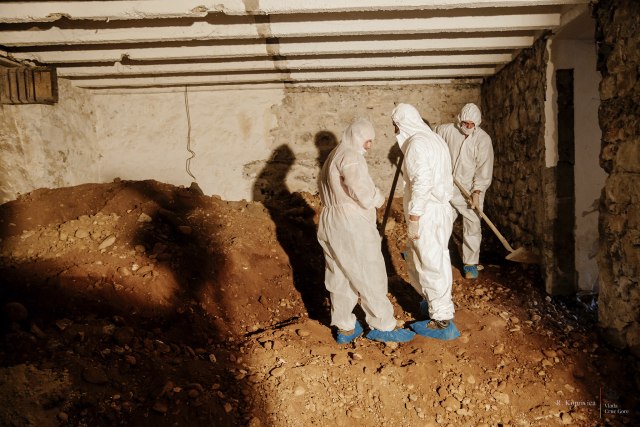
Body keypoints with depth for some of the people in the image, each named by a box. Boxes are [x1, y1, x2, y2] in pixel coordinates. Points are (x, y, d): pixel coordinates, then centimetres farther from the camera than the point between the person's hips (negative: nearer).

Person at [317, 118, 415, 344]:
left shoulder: (333, 156, 18)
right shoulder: (350, 156, -15)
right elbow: (364, 194, -25)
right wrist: (378, 198, -4)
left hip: (331, 223, 10)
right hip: (352, 226, -10)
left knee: (340, 277, 14)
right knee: (371, 277, 1)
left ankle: (344, 328, 23)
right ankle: (382, 326, 12)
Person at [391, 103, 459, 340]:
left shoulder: (417, 143, -16)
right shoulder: (435, 139, 14)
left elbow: (421, 183, -23)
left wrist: (413, 219, -20)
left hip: (426, 215, -10)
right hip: (440, 210, 10)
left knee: (431, 265, 0)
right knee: (416, 261, 22)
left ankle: (442, 320, 11)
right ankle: (433, 302, 37)